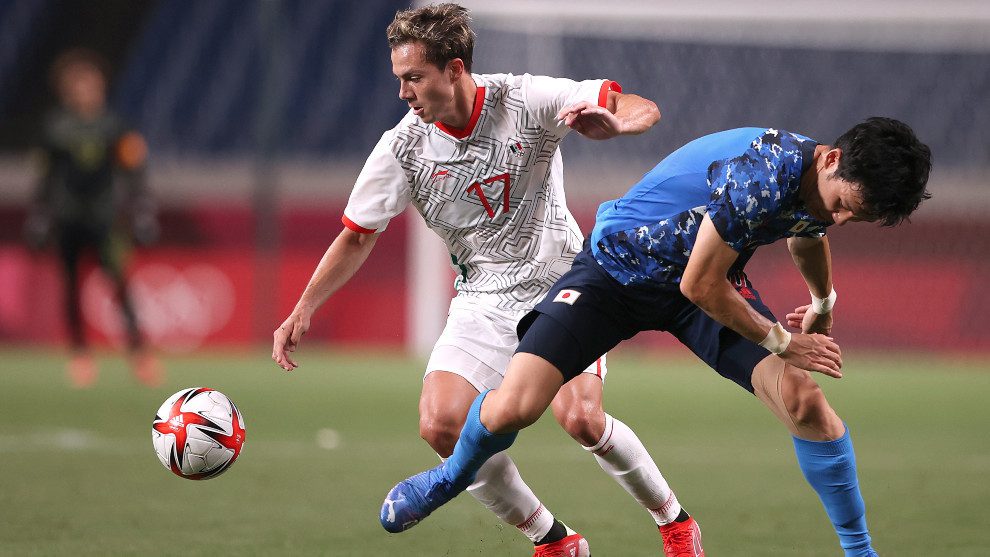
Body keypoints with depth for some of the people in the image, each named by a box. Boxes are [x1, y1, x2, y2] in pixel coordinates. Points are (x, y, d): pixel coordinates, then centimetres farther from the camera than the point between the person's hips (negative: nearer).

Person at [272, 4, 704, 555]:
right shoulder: (402, 148, -8)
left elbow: (644, 110, -13)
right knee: (442, 426, -18)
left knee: (581, 420, -23)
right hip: (481, 300, 3)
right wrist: (303, 311, -5)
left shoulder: (526, 100, -14)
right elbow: (357, 238, 4)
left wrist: (614, 123, -36)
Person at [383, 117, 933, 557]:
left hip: (710, 280, 6)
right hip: (616, 269, -6)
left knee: (804, 400, -16)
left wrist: (822, 305, 38)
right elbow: (701, 286, -29)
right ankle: (453, 475, 19)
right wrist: (781, 341, -17)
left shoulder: (826, 182, -9)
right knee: (513, 408, -17)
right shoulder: (763, 175, -37)